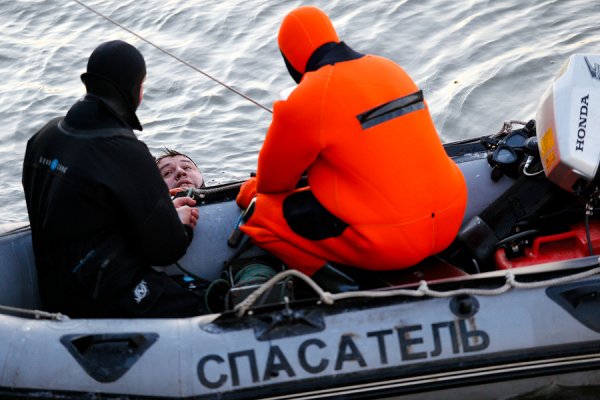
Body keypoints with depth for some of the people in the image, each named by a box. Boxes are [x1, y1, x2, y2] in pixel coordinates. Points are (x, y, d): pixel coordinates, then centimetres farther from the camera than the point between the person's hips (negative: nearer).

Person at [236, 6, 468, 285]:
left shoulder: (305, 101, -11)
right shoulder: (391, 69, 11)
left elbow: (273, 180, 4)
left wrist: (257, 188, 28)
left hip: (389, 244, -7)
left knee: (260, 211, 5)